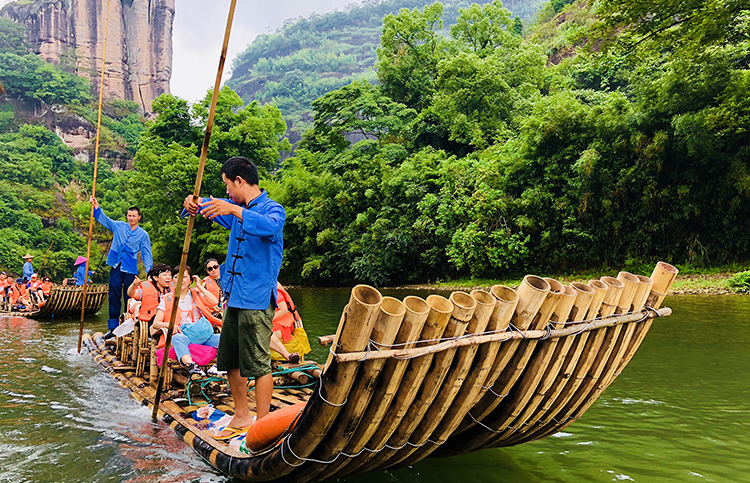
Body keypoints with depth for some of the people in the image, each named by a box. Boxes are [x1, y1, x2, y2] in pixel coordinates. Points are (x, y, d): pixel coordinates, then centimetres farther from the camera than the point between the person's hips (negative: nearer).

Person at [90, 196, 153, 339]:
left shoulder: (143, 234, 5)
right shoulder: (118, 226, 11)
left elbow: (146, 254, 3)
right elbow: (103, 219, 9)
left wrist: (149, 273, -6)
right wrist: (96, 207, -9)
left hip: (130, 270, -2)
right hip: (116, 267, 2)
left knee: (129, 299, 1)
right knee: (114, 298, 2)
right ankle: (112, 328, 6)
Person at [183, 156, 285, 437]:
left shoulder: (273, 209, -10)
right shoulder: (237, 208, 16)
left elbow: (270, 226, -32)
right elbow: (211, 206, 22)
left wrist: (234, 210, -43)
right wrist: (194, 202, -2)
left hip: (257, 300, -9)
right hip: (234, 297, 9)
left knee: (258, 364, -7)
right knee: (230, 361, 15)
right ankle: (242, 416, 29)